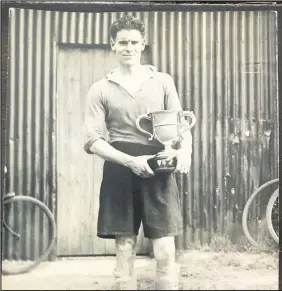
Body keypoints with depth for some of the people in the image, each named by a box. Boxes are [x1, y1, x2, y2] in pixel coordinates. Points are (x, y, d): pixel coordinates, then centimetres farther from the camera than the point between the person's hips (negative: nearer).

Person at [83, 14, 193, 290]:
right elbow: (93, 141, -1)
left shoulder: (163, 81, 10)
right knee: (124, 254, 5)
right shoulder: (100, 89, 6)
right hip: (120, 172, 0)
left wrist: (185, 151, -14)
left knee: (165, 254, -3)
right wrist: (130, 161, -16)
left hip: (158, 171, 0)